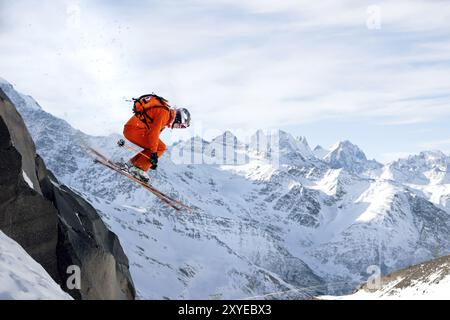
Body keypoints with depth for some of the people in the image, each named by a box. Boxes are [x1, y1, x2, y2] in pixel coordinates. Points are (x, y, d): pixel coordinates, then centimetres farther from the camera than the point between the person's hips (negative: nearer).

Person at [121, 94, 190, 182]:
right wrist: (154, 153, -18)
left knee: (157, 147, 15)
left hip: (129, 129, 10)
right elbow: (154, 133, -19)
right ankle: (139, 168, -13)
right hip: (134, 129, -10)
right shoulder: (165, 113, -10)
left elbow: (155, 134, 25)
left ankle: (132, 163, 13)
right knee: (161, 147, -10)